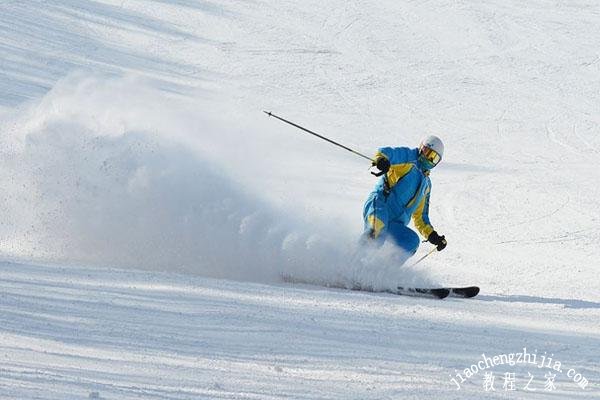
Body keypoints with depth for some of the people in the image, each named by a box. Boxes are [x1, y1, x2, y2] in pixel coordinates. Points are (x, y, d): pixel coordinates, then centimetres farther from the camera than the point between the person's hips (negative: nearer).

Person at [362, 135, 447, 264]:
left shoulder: (426, 184, 33)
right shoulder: (409, 157, 13)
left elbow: (420, 216, 35)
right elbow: (386, 152, -8)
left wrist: (432, 236, 20)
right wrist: (381, 160, -33)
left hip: (394, 224, 7)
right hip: (378, 206, -7)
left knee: (412, 241, -19)